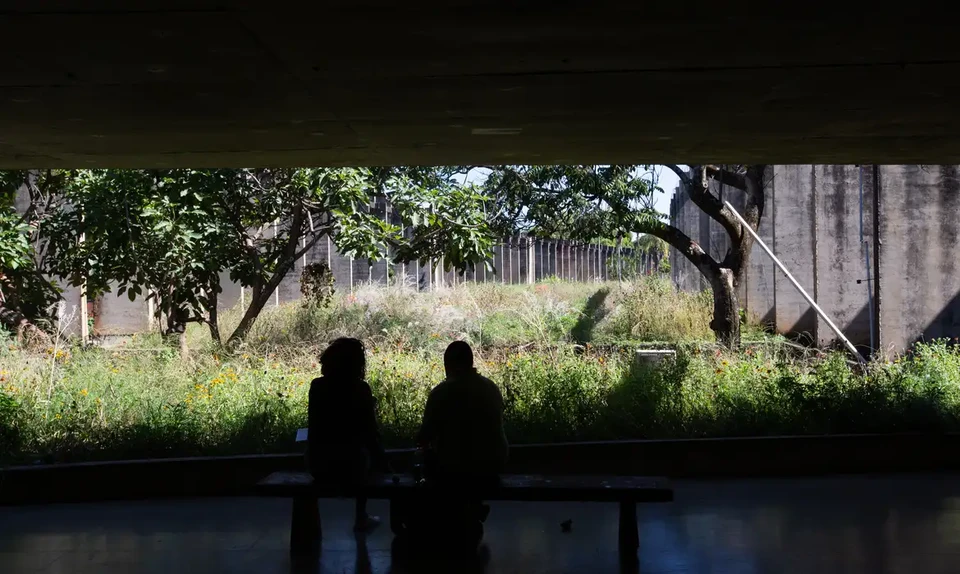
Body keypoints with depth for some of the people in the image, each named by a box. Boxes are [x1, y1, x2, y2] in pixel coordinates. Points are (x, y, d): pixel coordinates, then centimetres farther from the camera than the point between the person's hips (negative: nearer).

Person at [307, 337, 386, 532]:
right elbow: (370, 432, -8)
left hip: (318, 466, 3)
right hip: (350, 465, -3)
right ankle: (361, 518, 37)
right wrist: (382, 461, 8)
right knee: (369, 453, 31)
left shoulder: (317, 386, -4)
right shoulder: (360, 389, -13)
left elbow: (314, 426, 6)